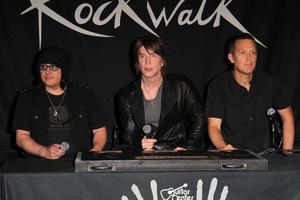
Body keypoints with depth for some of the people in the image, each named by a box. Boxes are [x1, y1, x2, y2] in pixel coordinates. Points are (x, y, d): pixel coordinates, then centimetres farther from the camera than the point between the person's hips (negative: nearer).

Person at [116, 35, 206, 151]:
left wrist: (187, 147, -7)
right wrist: (140, 143, -17)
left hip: (178, 153, -1)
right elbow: (127, 134, 5)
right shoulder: (126, 96, 7)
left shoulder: (181, 86, 3)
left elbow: (199, 119, 5)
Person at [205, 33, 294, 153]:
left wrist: (287, 153, 2)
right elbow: (213, 127, -9)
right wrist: (223, 147, -30)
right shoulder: (218, 86, -5)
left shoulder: (269, 82, 4)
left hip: (263, 153, 2)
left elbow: (287, 116, 12)